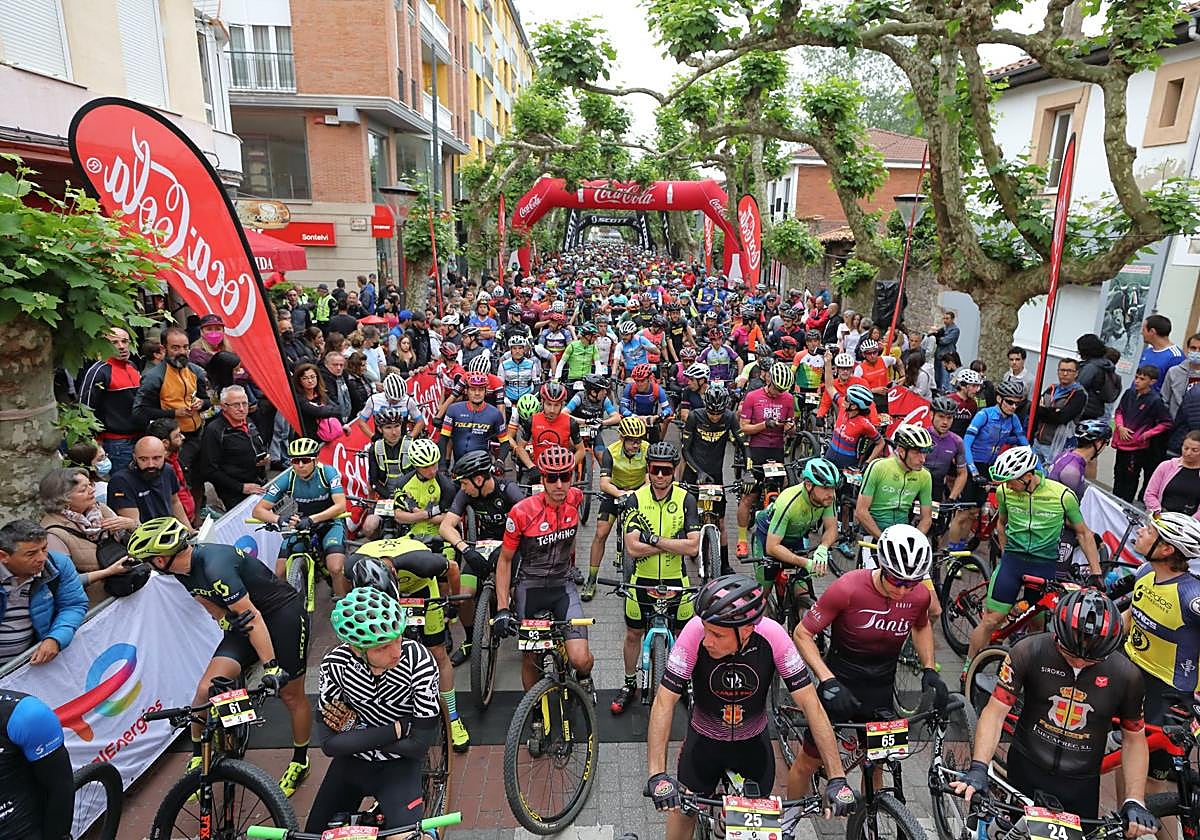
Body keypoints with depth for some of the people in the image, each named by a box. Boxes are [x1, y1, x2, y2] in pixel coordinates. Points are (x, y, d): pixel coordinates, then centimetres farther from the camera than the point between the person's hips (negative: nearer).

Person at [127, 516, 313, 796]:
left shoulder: (215, 566, -32)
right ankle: (198, 758, 14)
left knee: (291, 696, 3)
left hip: (284, 613, -7)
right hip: (242, 622, 7)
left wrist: (271, 667, -27)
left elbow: (251, 615, -30)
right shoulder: (183, 569, -6)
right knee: (207, 689, -9)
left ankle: (300, 762, 26)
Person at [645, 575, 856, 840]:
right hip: (704, 739, -1)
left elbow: (810, 703, -24)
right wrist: (657, 775, -36)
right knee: (684, 809, 11)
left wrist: (837, 779, -26)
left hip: (754, 741, 1)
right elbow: (665, 701, -29)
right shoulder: (697, 631, -33)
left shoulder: (771, 635, -30)